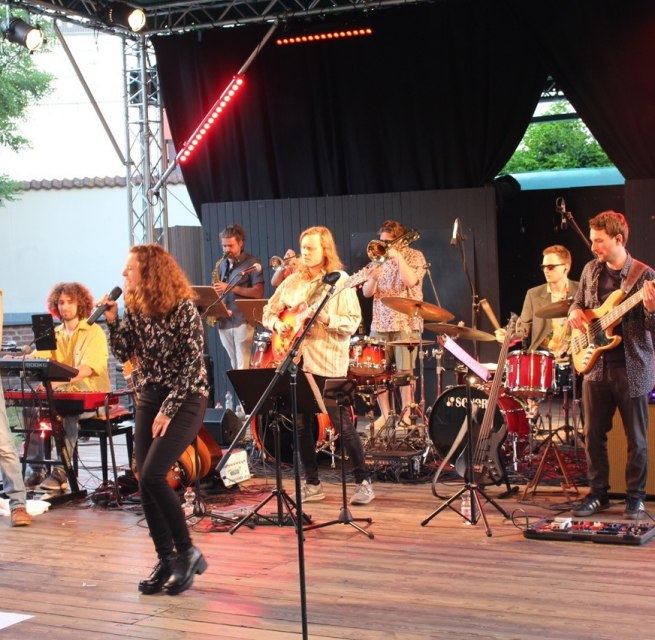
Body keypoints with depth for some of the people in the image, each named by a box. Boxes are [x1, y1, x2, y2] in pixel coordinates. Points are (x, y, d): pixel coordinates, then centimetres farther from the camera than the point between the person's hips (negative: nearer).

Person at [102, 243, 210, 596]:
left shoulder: (183, 309, -14)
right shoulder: (135, 308, 5)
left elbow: (191, 364, -16)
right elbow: (123, 354, 7)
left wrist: (168, 410, -17)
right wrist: (112, 321, -8)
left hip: (186, 398, -7)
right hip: (149, 397, 7)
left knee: (153, 475, -17)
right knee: (144, 480, 0)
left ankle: (187, 552, -1)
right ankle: (165, 558, 12)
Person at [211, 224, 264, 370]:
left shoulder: (252, 263, -3)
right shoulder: (222, 265, 17)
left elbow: (258, 292, -11)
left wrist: (230, 288, -17)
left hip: (244, 321, -6)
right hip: (224, 322, 6)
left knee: (244, 368, -10)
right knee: (235, 367, 10)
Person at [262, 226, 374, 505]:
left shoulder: (340, 281, -4)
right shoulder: (293, 281, 12)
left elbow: (353, 322, -10)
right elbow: (269, 312, 18)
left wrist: (326, 319, -25)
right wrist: (277, 324, -2)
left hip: (328, 364, -5)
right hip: (296, 362, 6)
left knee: (343, 424, -5)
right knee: (301, 425, 8)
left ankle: (363, 482, 5)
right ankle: (312, 483, 19)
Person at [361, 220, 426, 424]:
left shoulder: (414, 257, 1)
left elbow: (411, 281, -19)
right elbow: (367, 293, 9)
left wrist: (397, 256, -16)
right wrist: (373, 279, -12)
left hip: (406, 323, -4)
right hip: (379, 323, 4)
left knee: (404, 371, -7)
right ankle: (385, 414, 10)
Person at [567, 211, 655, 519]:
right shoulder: (591, 270, 7)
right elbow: (578, 302, 21)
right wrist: (575, 312, -2)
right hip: (595, 366, 5)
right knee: (593, 435, 9)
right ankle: (597, 494, 21)